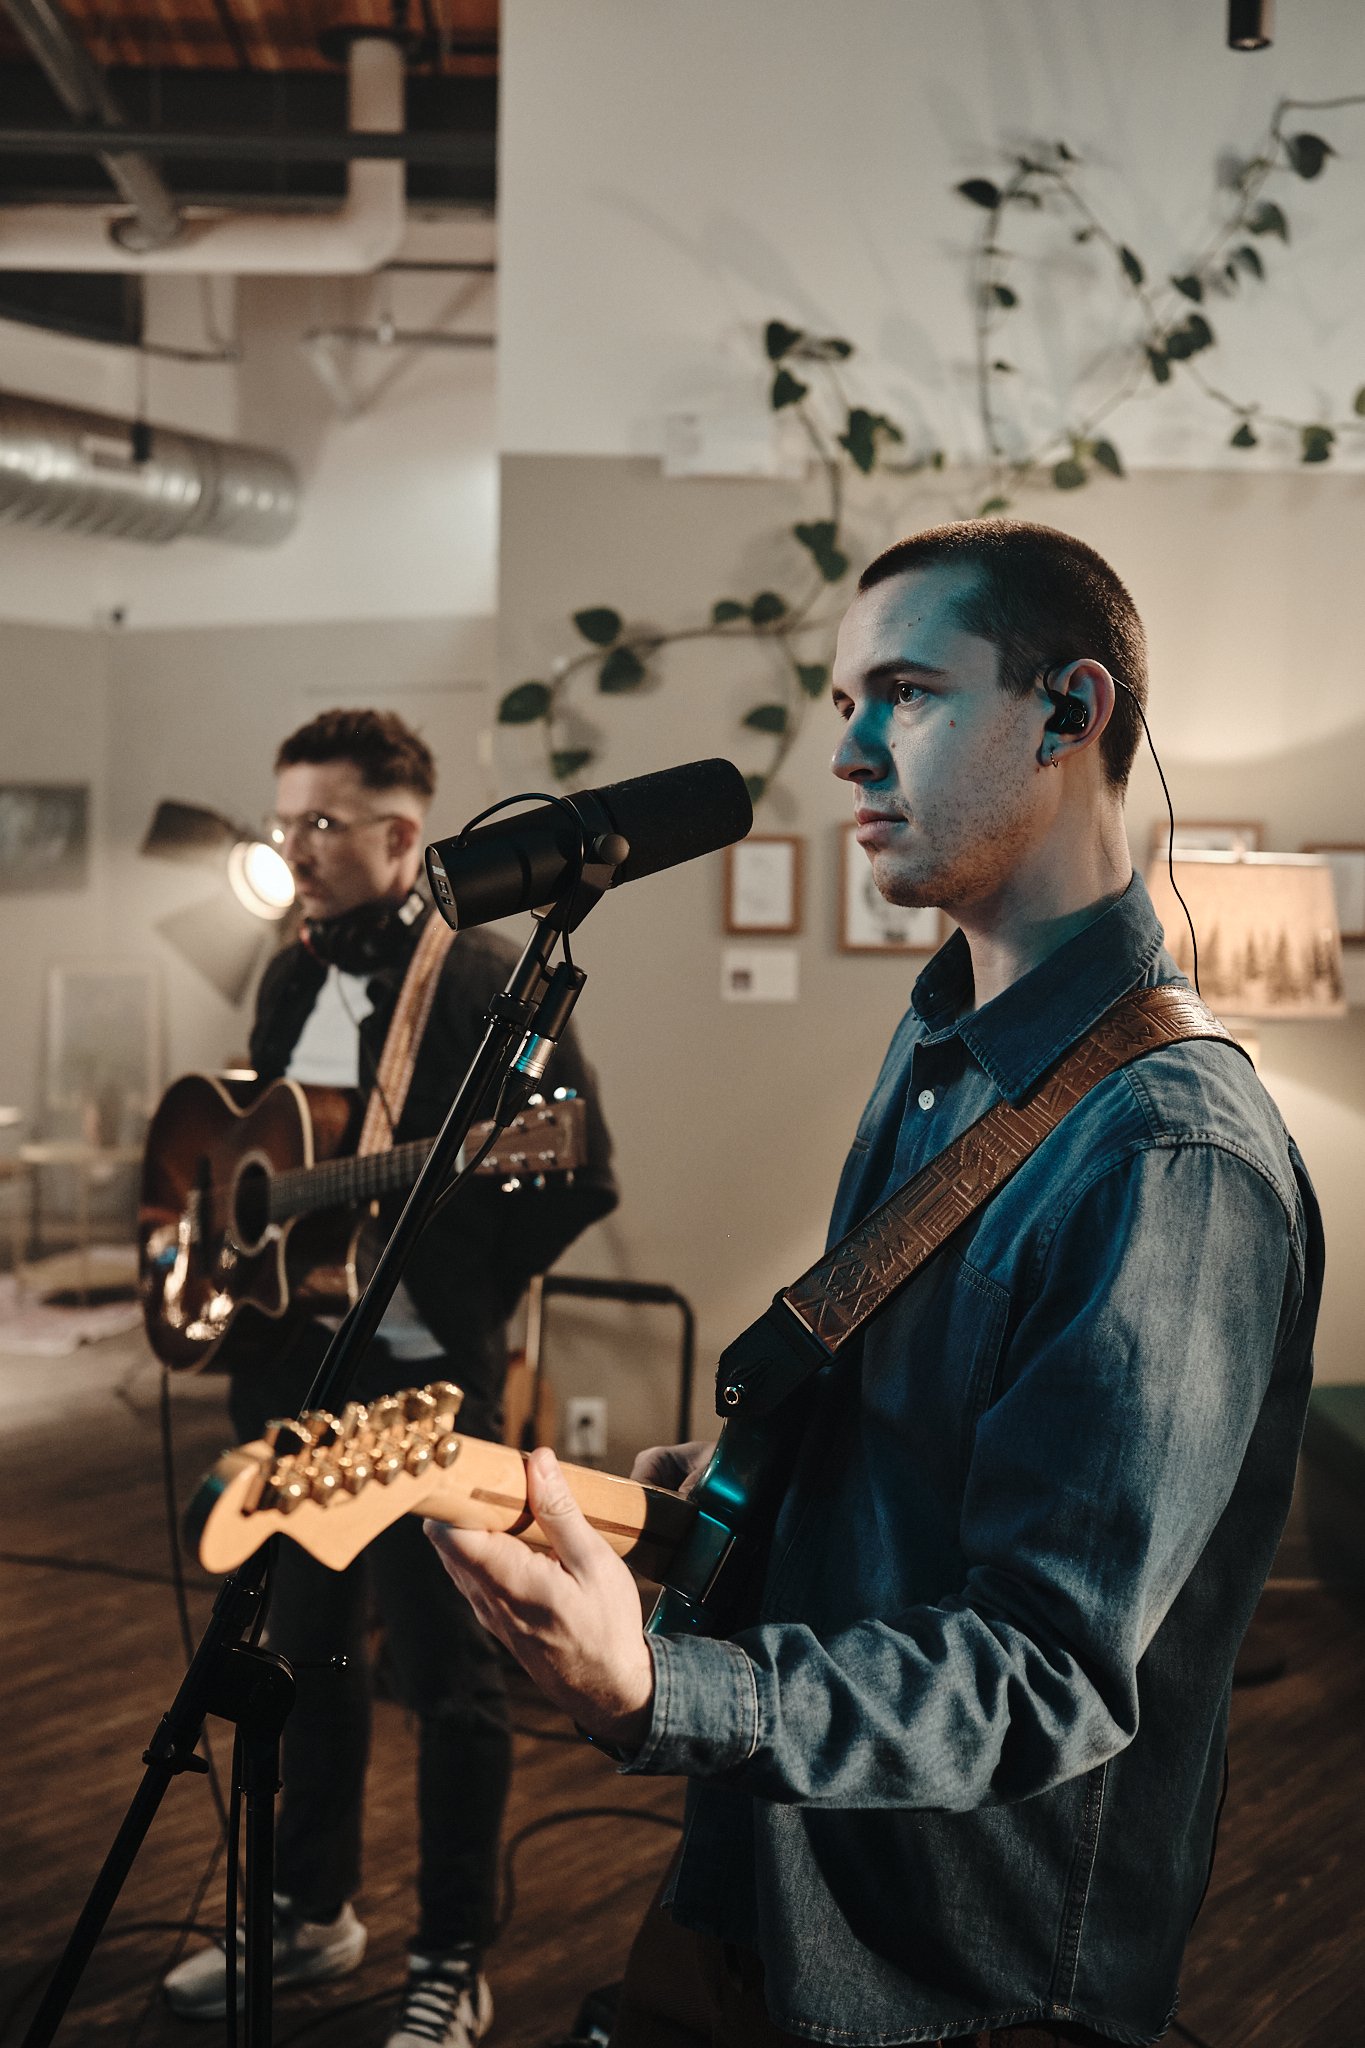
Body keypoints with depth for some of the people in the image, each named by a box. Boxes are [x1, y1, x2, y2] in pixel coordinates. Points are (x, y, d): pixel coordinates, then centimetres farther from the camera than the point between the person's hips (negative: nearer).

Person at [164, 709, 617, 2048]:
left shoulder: (486, 984, -13)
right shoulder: (291, 979, 12)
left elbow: (582, 1174, -18)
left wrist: (444, 1286, -20)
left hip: (420, 1379, -7)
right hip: (295, 1364, 8)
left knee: (443, 1668, 2)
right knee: (308, 1644, 18)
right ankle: (310, 1911, 34)